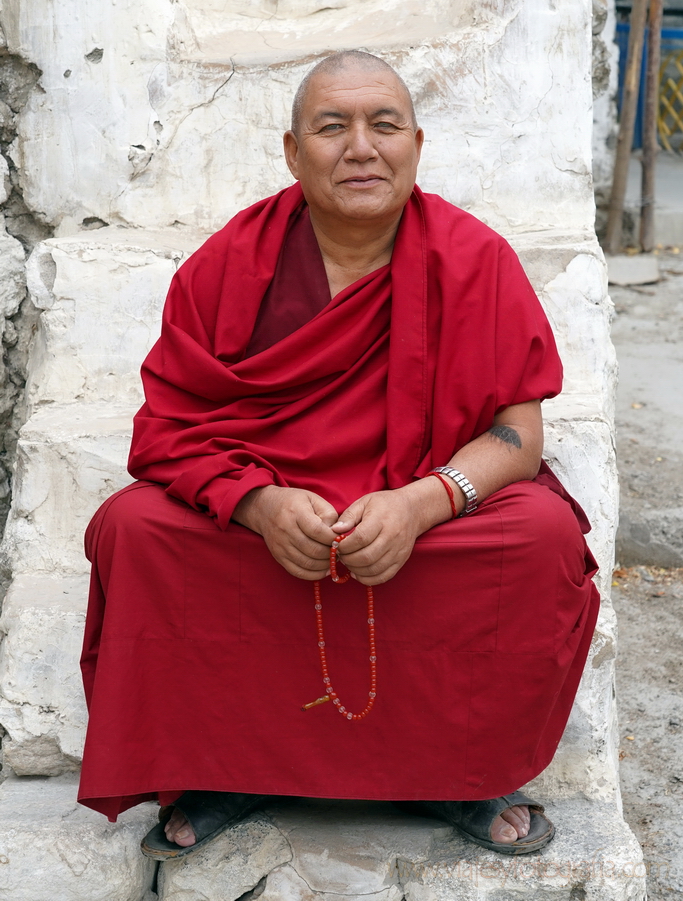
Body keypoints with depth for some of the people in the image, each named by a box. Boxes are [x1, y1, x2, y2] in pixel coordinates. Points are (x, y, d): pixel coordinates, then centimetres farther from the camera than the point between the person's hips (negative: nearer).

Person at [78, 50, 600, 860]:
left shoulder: (475, 259, -7)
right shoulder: (229, 262, -5)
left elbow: (519, 434, -9)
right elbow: (169, 425, -6)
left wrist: (419, 505, -28)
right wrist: (261, 503, -25)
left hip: (432, 520, 0)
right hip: (252, 515, 1)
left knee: (545, 535, -26)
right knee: (135, 528, -23)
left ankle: (456, 774, -3)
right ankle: (221, 764, -2)